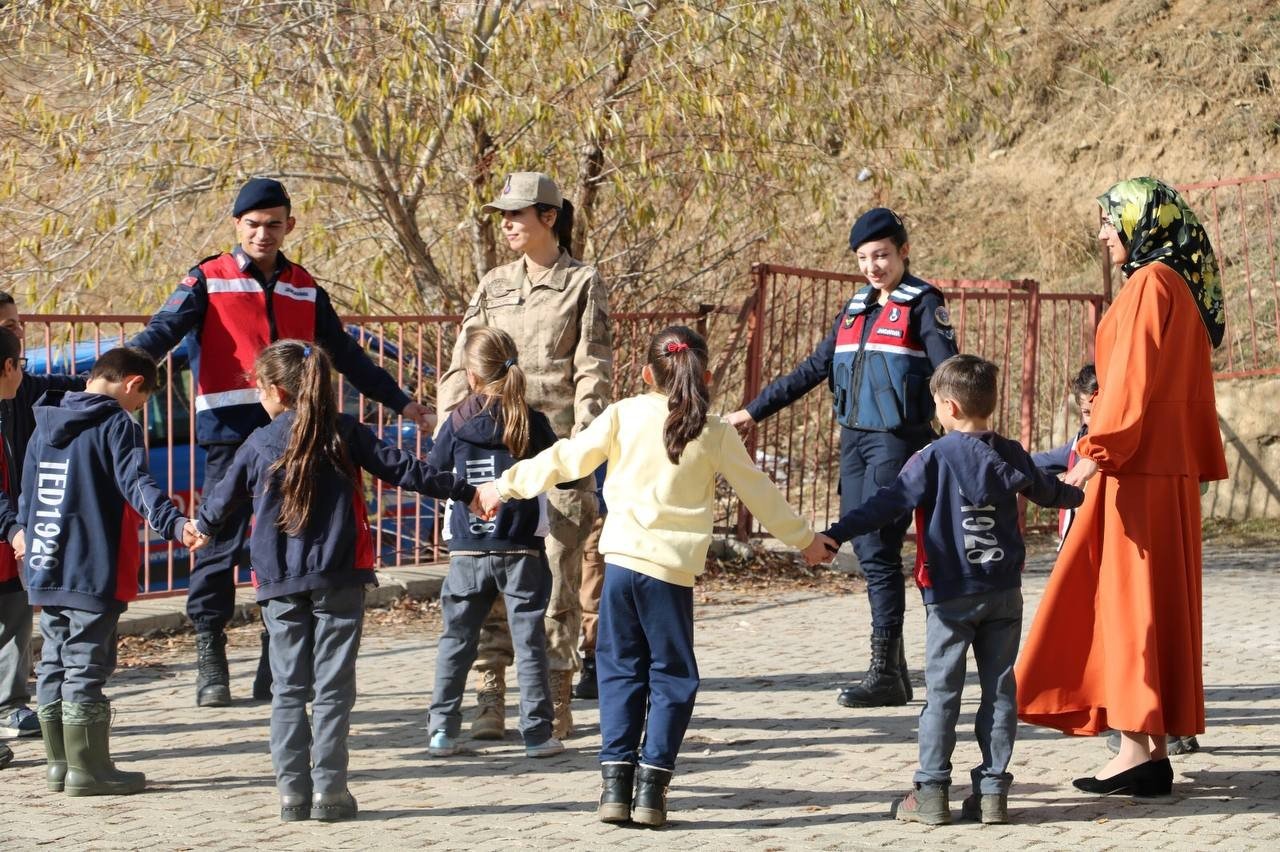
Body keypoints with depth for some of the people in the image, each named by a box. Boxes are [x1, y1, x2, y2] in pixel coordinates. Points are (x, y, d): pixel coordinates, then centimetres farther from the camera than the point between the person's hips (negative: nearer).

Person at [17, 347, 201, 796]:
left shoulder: (45, 424, 12)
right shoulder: (117, 424, -11)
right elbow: (136, 484, -26)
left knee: (54, 665, 14)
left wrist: (24, 529, 39)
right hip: (94, 573, -7)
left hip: (45, 570, 7)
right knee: (86, 667, -3)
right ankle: (87, 769, 2)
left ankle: (60, 761, 21)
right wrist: (175, 523, -39)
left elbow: (27, 487, 23)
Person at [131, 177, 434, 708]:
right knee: (220, 542, -4)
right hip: (230, 429, -4)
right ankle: (210, 662, 4)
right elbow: (163, 331, -10)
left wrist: (399, 402, 26)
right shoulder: (209, 281, 3)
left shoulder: (304, 289, 16)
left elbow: (346, 356, 24)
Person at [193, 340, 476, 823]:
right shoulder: (346, 434, -1)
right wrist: (465, 493, 5)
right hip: (338, 582, -1)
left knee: (288, 689, 7)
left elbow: (224, 498, 15)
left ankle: (293, 791, 5)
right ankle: (329, 789, -1)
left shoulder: (259, 445, 2)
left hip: (280, 584, 1)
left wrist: (202, 527, 36)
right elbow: (402, 470, -2)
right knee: (333, 688, 2)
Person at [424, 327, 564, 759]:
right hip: (521, 550, -1)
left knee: (456, 639, 12)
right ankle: (537, 733, 5)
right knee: (529, 641, 5)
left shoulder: (456, 423, -3)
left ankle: (442, 728, 10)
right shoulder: (533, 423, -7)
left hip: (468, 552, 1)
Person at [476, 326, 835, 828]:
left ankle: (615, 782, 5)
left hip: (622, 558, 1)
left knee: (620, 669, 12)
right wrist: (803, 539, 25)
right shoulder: (715, 433, 3)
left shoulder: (624, 415, 3)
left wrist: (505, 486, 14)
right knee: (672, 676, 10)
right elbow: (758, 492, 11)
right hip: (674, 568, -1)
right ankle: (651, 786, 3)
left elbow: (566, 461, 3)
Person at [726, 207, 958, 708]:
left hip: (898, 440, -7)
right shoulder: (856, 309, 17)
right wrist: (754, 411, 23)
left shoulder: (923, 305, -2)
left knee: (878, 550, -12)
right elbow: (813, 370, 22)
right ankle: (895, 671, 10)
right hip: (854, 438, 7)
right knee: (866, 552, 5)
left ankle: (884, 673, -9)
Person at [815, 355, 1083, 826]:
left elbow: (889, 503, -16)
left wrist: (836, 534, -17)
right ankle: (992, 791, 8)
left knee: (942, 692, 2)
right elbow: (1046, 490, 24)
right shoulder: (1011, 456, 5)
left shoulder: (934, 459, -10)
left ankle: (931, 791, 1)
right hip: (1004, 593, 4)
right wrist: (1076, 495, 47)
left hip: (951, 595, -4)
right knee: (999, 689, 7)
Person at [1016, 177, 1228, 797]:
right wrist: (1201, 463, 20)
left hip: (1135, 470, -10)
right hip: (1169, 469, 10)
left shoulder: (1149, 284, -13)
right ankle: (1149, 747, 12)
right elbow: (1195, 385, 18)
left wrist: (1097, 450, -21)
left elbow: (1132, 377, -20)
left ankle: (1142, 750, -7)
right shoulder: (1182, 288, 15)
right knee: (1157, 605, 10)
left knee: (1131, 603, -7)